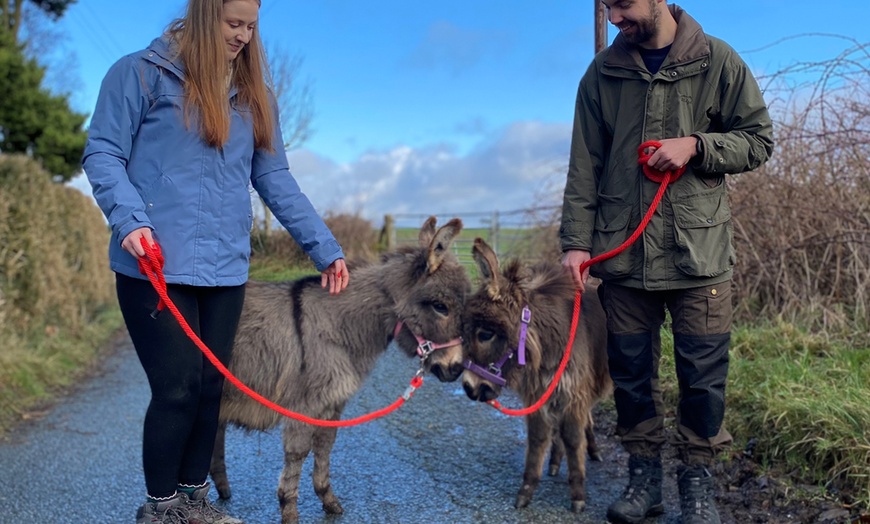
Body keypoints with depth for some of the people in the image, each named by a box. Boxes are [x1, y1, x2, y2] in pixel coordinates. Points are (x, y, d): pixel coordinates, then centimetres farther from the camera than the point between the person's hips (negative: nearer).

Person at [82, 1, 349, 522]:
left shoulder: (254, 97, 16)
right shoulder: (141, 73, 0)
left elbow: (276, 179, 14)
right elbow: (103, 153, -3)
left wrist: (325, 248, 8)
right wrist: (129, 218, -20)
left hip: (225, 269, 5)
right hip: (154, 265, -5)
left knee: (212, 387, 9)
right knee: (178, 388, -3)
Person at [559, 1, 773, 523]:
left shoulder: (718, 62, 1)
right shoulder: (602, 74, 7)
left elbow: (759, 141, 6)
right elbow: (584, 167, 5)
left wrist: (696, 145, -12)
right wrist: (576, 241, -3)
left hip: (700, 251, -2)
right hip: (623, 255, 2)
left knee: (703, 372, 3)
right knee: (631, 372, 8)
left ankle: (698, 480, 21)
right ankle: (645, 477, 24)